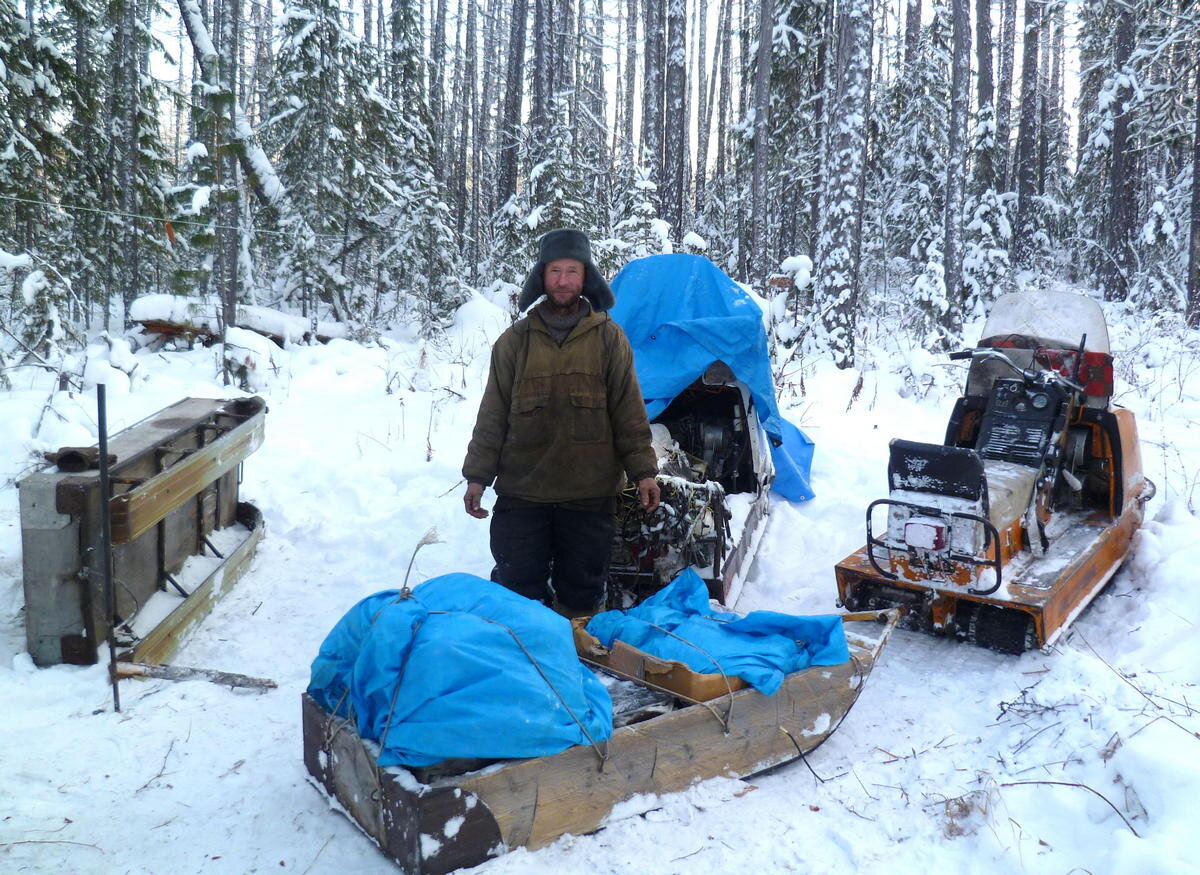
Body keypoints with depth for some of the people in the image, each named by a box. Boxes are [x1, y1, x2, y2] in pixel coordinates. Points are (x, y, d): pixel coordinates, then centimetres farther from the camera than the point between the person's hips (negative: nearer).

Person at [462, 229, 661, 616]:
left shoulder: (609, 338, 2)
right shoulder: (515, 340, 4)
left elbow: (629, 412, 3)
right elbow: (493, 415, 7)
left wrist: (643, 471, -3)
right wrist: (477, 475, 3)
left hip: (590, 494, 0)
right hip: (521, 493, 1)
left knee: (582, 591, 10)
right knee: (517, 586, 6)